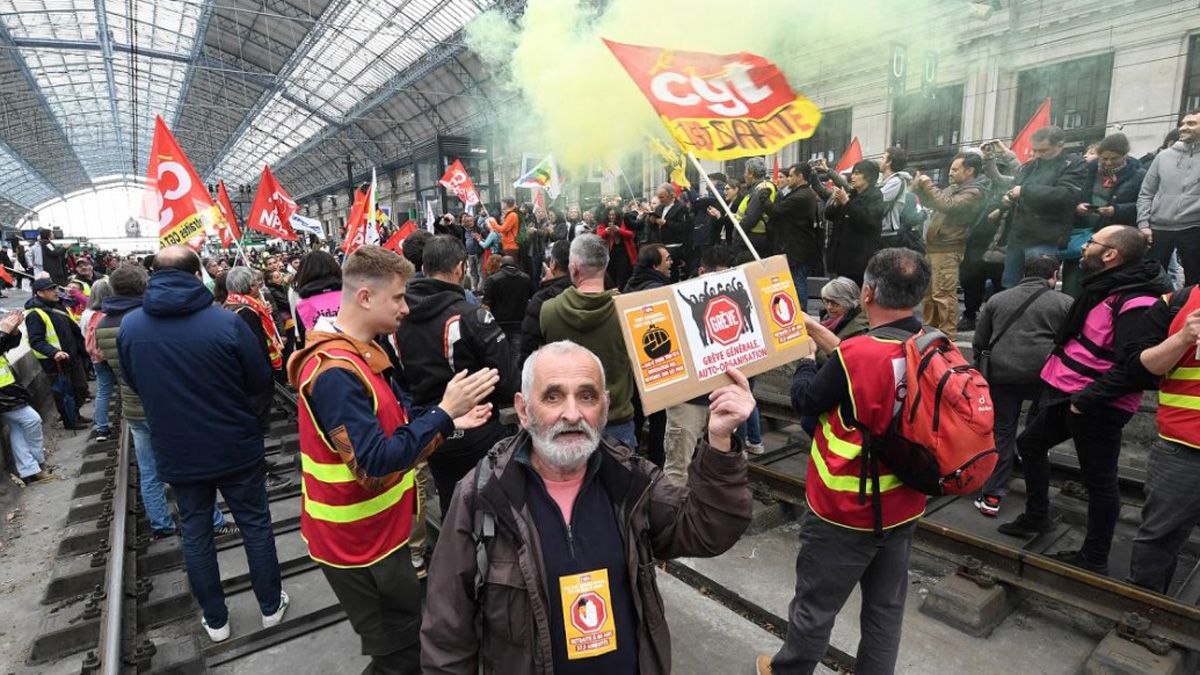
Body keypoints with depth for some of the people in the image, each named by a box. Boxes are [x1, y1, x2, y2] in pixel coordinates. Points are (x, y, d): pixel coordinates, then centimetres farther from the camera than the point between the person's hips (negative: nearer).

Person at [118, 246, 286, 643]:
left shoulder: (129, 327, -7)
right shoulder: (226, 322, -18)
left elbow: (136, 386, 9)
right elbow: (262, 382, -10)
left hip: (176, 454, 3)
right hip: (236, 447, -2)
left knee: (195, 534, 17)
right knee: (255, 525, 14)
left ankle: (216, 621, 31)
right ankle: (271, 607, 28)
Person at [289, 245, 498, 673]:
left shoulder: (359, 354, 6)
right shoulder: (334, 371, -27)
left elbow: (391, 426, 11)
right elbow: (376, 463, -32)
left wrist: (447, 420, -1)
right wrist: (443, 413, -29)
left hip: (375, 530, 9)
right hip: (358, 540, -9)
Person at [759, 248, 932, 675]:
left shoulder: (856, 354, -27)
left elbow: (806, 400, -11)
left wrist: (804, 356, 7)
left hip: (845, 511, -6)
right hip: (903, 508, 6)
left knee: (815, 604, 16)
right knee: (886, 608, 20)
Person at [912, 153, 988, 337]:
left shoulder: (974, 192, -9)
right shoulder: (954, 188, 18)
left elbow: (948, 206, -23)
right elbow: (931, 203, 27)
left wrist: (929, 186, -14)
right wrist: (920, 189, 10)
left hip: (947, 250, -9)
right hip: (933, 246, 9)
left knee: (943, 294, -10)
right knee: (927, 291, 15)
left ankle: (947, 336, -4)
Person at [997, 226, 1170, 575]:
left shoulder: (1136, 303, -21)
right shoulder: (1105, 288, 10)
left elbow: (1132, 368, -27)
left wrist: (1086, 399, -25)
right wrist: (1067, 391, 14)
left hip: (1097, 408, -10)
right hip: (1069, 395, 10)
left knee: (1099, 480, 4)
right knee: (1029, 443, 22)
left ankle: (1094, 559, 20)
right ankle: (1037, 516, 38)